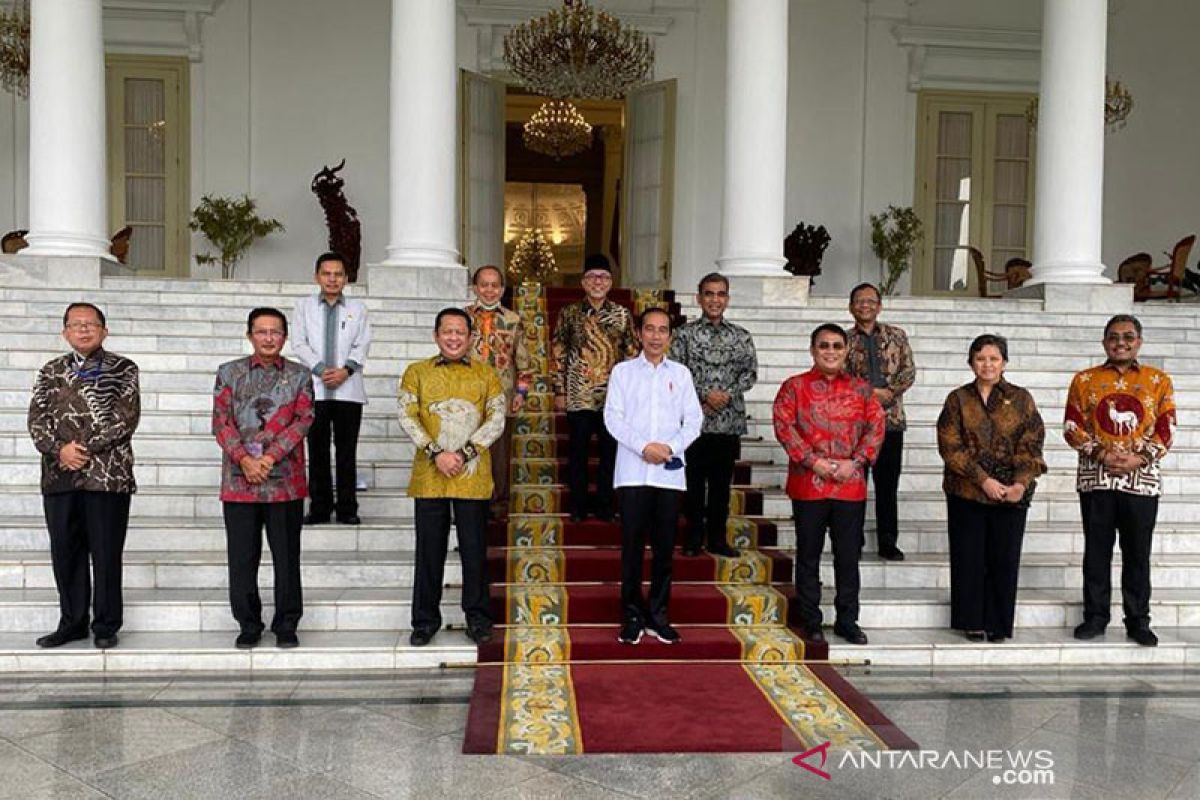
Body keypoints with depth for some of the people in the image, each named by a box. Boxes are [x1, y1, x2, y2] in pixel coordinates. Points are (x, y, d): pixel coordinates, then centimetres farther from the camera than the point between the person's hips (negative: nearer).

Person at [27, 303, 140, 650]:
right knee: (65, 552, 9)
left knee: (106, 553, 1)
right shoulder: (51, 371, 14)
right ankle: (72, 623, 22)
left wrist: (86, 448, -13)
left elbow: (126, 418, -7)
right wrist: (59, 449, -11)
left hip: (107, 474, -4)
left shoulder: (123, 369, 3)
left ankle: (106, 626, 11)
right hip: (59, 475, 4)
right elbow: (37, 419, 7)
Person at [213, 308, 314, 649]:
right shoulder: (229, 373, 9)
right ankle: (248, 624, 19)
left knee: (287, 556, 4)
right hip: (239, 478, 1)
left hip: (285, 480, -1)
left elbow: (303, 420, -3)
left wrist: (269, 457, -14)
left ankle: (286, 625, 16)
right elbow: (220, 421, 1)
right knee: (242, 557, 6)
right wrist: (245, 460, -13)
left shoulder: (300, 375, 7)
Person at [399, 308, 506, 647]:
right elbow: (407, 418, -2)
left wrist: (464, 453, -12)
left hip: (472, 476, 0)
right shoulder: (417, 372, 7)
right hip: (429, 475, 0)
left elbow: (497, 419, -1)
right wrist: (436, 453, -14)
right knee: (429, 549, 6)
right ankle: (425, 619, 19)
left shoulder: (486, 373, 7)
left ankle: (478, 618, 18)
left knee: (474, 548, 5)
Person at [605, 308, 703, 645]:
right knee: (632, 545, 1)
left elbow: (694, 420, 7)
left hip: (670, 473, 2)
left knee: (664, 547, 5)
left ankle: (658, 615, 16)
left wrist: (671, 447, -9)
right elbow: (612, 417, -1)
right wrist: (643, 447, -13)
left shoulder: (681, 373, 11)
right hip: (632, 471, -1)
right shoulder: (623, 371, 7)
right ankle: (632, 615, 11)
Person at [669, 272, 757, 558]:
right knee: (693, 481, 4)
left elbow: (750, 372, 3)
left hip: (729, 421, 2)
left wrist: (727, 394, -12)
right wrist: (704, 394, -14)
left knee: (722, 482, 9)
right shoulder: (685, 334, 2)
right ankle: (693, 537, 17)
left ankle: (717, 538, 21)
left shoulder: (741, 336, 9)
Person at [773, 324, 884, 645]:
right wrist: (812, 461, -15)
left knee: (849, 556, 9)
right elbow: (783, 425, -7)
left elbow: (876, 427, 4)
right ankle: (810, 622, 18)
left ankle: (847, 620, 22)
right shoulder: (794, 386, 3)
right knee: (808, 556, 7)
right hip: (808, 486, -2)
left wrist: (855, 462, -10)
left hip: (851, 486, 2)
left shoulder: (861, 389, 10)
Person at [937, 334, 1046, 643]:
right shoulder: (958, 399, 4)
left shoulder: (1021, 399, 6)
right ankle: (973, 622, 17)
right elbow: (950, 446, -5)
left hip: (1011, 494, 0)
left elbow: (1031, 446, -1)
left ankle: (999, 624, 17)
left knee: (1005, 559, 4)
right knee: (969, 558, 4)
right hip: (966, 492, 0)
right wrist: (983, 480, -14)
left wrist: (1021, 483, -16)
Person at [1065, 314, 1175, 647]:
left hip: (1142, 479, 0)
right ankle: (1095, 616, 17)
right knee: (1096, 550, 6)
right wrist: (1102, 453, -12)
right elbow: (1072, 427, 2)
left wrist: (1137, 458, -13)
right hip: (1095, 478, 0)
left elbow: (1166, 431, 1)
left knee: (1137, 553, 6)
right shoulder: (1084, 380, 6)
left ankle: (1138, 621, 17)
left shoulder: (1159, 381, 5)